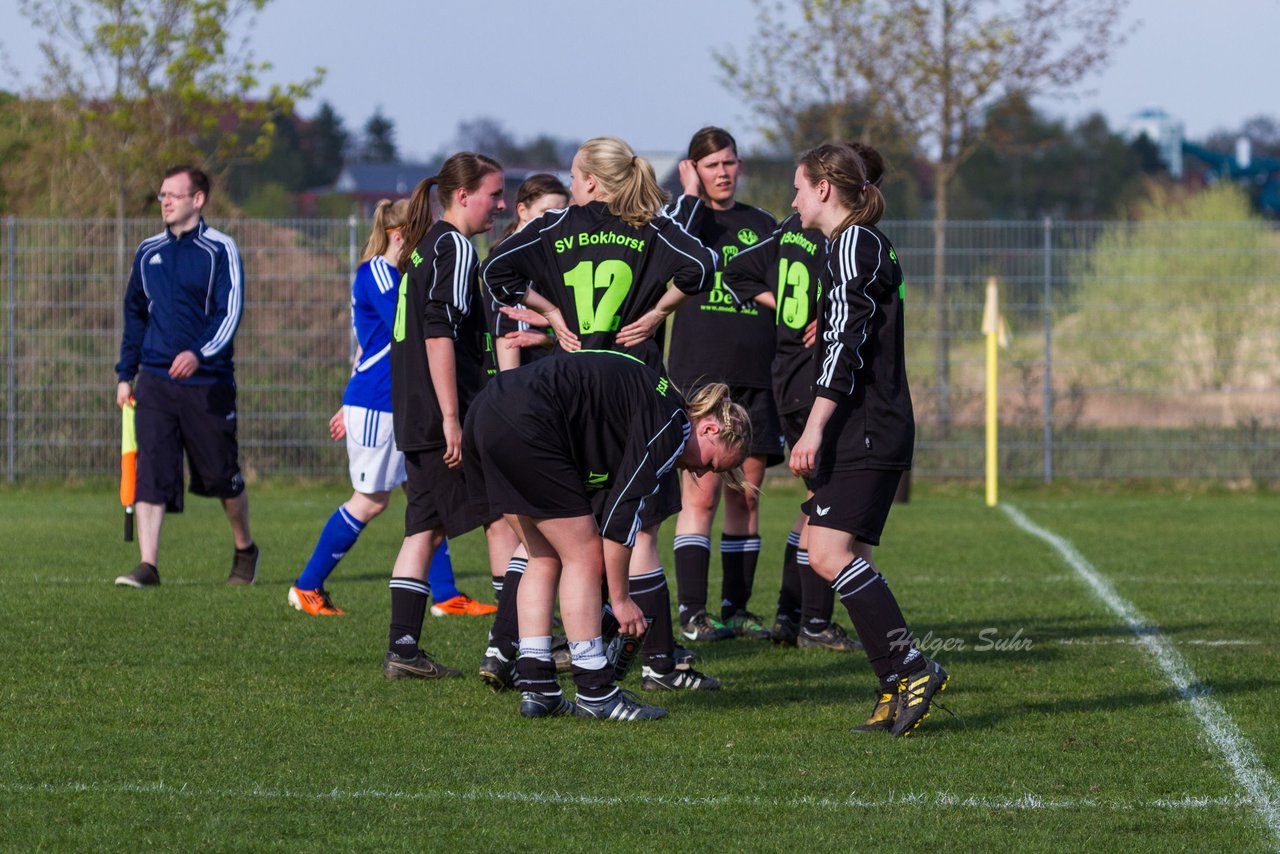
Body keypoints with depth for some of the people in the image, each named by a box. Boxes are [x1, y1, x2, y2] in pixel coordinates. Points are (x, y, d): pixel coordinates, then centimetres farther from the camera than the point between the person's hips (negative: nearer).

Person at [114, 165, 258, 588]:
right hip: (155, 382, 4)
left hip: (208, 382, -3)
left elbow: (229, 312, -11)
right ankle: (148, 565, -12)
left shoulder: (219, 250, -4)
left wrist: (199, 353, -27)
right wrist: (125, 374, 14)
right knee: (150, 473, -9)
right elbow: (135, 314, 20)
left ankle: (245, 551, 29)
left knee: (222, 476, 7)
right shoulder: (148, 252, 11)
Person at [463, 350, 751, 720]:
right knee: (584, 556, 1)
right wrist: (621, 598, 3)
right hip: (525, 425, -10)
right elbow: (622, 513, -6)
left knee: (546, 558, 17)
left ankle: (535, 688, 15)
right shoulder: (671, 427, -3)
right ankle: (594, 693, 3)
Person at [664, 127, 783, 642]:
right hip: (698, 375, -4)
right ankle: (692, 613, -10)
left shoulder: (763, 226, 15)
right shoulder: (684, 214, 4)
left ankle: (736, 609, 10)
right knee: (701, 493, -10)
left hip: (756, 380, 4)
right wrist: (692, 194, -10)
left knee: (746, 496, 5)